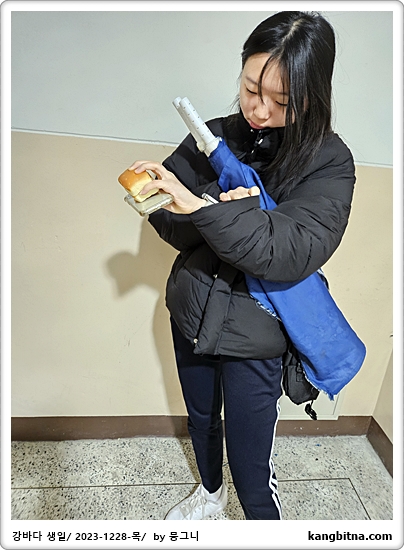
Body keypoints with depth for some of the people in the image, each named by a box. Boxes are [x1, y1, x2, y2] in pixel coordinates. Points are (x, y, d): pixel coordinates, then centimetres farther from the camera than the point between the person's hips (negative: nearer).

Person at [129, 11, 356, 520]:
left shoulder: (329, 162, -13)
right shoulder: (215, 136, -4)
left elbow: (294, 251, -28)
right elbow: (171, 224, -7)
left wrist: (203, 207, -34)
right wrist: (227, 211, -25)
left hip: (254, 331, -4)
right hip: (191, 312, 5)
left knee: (250, 471, 8)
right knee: (201, 419, 28)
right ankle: (209, 492, 60)